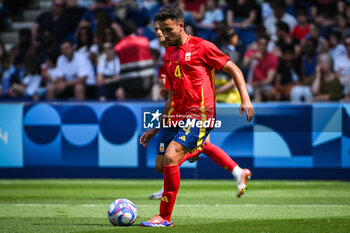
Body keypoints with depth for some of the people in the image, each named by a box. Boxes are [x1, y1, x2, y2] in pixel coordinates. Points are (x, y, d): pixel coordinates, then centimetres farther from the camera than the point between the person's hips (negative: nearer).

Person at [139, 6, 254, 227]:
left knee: (170, 157, -21)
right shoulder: (169, 55, 19)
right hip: (175, 116, 8)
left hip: (198, 115, -8)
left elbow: (234, 70, 0)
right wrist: (156, 128, 24)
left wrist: (246, 99, -13)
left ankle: (165, 217, -16)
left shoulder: (201, 47, -2)